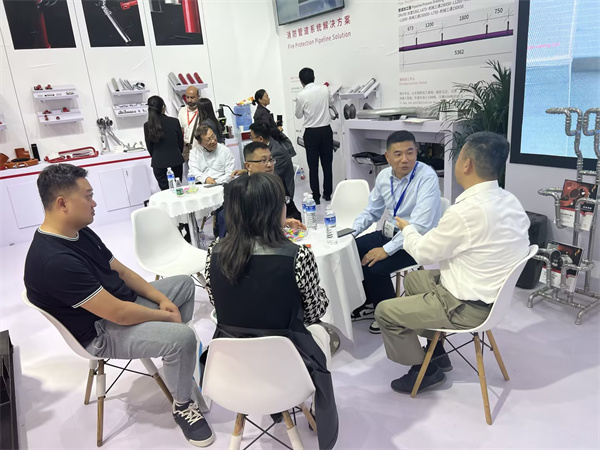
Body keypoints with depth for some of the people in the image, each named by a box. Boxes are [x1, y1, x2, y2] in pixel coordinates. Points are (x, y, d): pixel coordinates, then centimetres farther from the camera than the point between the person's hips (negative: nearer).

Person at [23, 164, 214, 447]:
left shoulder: (80, 232, -1)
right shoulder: (54, 261, -32)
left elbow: (121, 271, 7)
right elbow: (118, 313, -31)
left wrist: (163, 300, -4)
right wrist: (166, 315, -15)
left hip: (122, 300, 10)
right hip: (102, 332, -10)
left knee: (184, 284, 15)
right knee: (182, 337, -27)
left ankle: (177, 359, 26)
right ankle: (182, 405, 2)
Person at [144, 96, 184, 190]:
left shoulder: (147, 125, -6)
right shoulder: (174, 122, -6)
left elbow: (149, 147, 2)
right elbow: (181, 142, 3)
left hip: (158, 163, 0)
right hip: (175, 160, 0)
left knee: (165, 190, 5)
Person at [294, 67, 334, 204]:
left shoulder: (301, 95, -11)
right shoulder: (324, 89, -2)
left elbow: (298, 115, 3)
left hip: (311, 133, -3)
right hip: (326, 130, 3)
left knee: (313, 166, 5)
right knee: (327, 164, 11)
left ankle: (316, 197, 8)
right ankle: (327, 194, 19)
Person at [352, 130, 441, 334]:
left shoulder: (427, 177, -21)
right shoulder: (384, 176, 0)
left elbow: (419, 225, -29)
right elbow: (372, 211, 14)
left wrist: (387, 250, -28)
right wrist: (351, 232, -2)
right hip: (388, 233, 7)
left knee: (374, 267, -24)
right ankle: (368, 303, 18)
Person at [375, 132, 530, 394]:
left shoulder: (466, 211, -29)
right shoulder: (509, 201, -2)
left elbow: (423, 253, -15)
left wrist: (407, 228, 5)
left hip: (468, 306, -9)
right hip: (493, 292, 9)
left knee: (385, 311, 2)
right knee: (413, 279, 25)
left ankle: (424, 370, 21)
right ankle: (436, 351, 33)